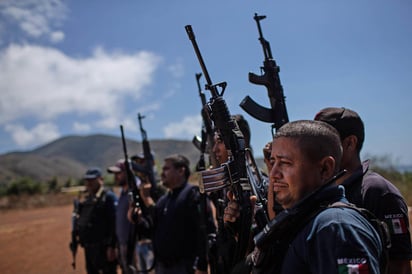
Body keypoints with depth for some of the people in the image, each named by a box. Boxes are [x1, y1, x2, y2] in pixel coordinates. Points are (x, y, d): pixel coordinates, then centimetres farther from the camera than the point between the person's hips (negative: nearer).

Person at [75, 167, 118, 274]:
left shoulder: (108, 197, -12)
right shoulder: (87, 198, 14)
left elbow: (114, 224, -18)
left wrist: (111, 247, -21)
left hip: (103, 248, -8)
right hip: (89, 247, 8)